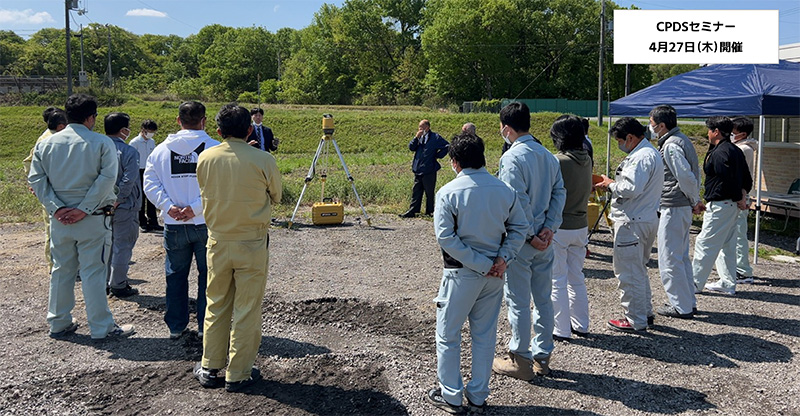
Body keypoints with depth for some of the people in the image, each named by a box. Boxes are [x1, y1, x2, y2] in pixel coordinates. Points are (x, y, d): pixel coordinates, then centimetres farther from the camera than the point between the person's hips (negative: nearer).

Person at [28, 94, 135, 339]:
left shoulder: (46, 144, 6)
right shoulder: (102, 143, -7)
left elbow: (36, 178, 0)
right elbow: (107, 179, -16)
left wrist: (56, 208, -6)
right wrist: (84, 209, -14)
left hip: (59, 219, 4)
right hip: (93, 219, -4)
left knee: (61, 271, 15)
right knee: (93, 272, 1)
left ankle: (58, 324, 25)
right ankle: (101, 327, 7)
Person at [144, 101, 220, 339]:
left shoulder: (161, 149, 4)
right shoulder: (215, 149, -8)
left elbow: (150, 184, -1)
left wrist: (168, 206, -8)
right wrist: (196, 208, -14)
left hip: (174, 226, 3)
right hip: (206, 224, -3)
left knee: (176, 275, 15)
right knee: (208, 275, 10)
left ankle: (176, 326, 22)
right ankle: (205, 326, 16)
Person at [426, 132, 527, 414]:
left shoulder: (448, 193, -13)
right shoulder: (505, 190, 0)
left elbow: (446, 237, -18)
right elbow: (520, 228, 0)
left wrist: (481, 265, -15)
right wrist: (503, 258, -6)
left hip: (461, 274, -4)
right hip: (494, 274, 5)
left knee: (447, 335, 11)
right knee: (485, 335, 15)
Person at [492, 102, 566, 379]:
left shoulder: (512, 158, -16)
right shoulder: (548, 156, 8)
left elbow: (519, 202, -21)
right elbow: (559, 193, 4)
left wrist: (529, 236, -14)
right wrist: (549, 227, -2)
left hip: (520, 241, -7)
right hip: (544, 240, 8)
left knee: (518, 302, 3)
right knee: (543, 299, 14)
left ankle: (520, 361, 14)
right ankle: (542, 358, 25)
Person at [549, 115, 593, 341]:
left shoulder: (557, 161, -18)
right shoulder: (587, 160, 3)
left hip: (558, 227, -7)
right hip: (581, 225, 7)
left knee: (557, 280, 3)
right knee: (576, 278, 18)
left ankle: (561, 330, 9)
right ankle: (581, 325, 27)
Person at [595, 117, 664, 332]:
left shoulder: (641, 157, -19)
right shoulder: (651, 152, 16)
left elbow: (631, 189, -26)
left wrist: (610, 184, -10)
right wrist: (613, 185, 8)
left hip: (632, 222, -11)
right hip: (647, 218, 11)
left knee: (628, 272, -2)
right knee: (638, 269, 22)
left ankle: (635, 321, 6)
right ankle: (645, 312, 33)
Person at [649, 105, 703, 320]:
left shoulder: (671, 146, -17)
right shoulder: (682, 140, 14)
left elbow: (686, 177, -22)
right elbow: (695, 173, 19)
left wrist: (695, 201, -8)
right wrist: (695, 200, 15)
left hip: (672, 209, -10)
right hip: (683, 207, 10)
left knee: (669, 260, -2)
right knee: (682, 257, 17)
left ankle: (681, 307, 5)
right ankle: (688, 302, 26)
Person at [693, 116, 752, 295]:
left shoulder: (719, 153, -18)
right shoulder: (736, 151, 13)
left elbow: (728, 180, -23)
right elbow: (747, 179, 16)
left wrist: (738, 199, -9)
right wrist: (742, 196, 5)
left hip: (719, 205, -10)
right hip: (733, 205, 10)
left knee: (705, 244, -3)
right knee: (727, 245, 16)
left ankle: (695, 283, 2)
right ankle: (728, 284, 24)